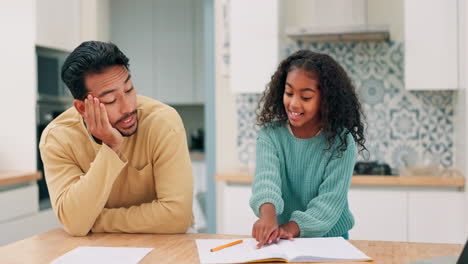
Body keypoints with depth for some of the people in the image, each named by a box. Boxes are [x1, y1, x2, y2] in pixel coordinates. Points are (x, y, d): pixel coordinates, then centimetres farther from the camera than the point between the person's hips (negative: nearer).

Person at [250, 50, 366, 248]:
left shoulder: (341, 142, -6)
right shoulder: (270, 134, -2)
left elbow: (331, 199, -14)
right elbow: (266, 177, -19)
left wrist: (291, 229, -29)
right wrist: (268, 215, -40)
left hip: (330, 238, -1)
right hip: (280, 240, 1)